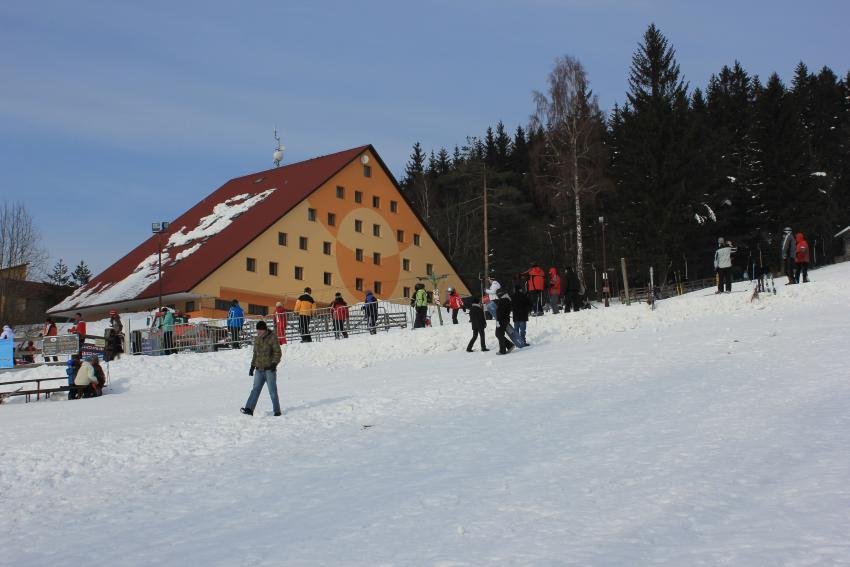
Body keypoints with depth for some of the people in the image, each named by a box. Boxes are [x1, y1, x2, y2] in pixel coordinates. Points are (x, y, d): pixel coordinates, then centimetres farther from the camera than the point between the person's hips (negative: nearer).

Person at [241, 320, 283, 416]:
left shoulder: (272, 339, -6)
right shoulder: (257, 339, 12)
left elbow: (278, 353, -7)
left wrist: (274, 363, -19)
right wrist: (252, 366, 19)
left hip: (270, 370, -5)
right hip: (259, 370, 5)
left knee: (272, 391, -1)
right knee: (255, 389, -4)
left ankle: (277, 411, 7)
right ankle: (249, 409, -13)